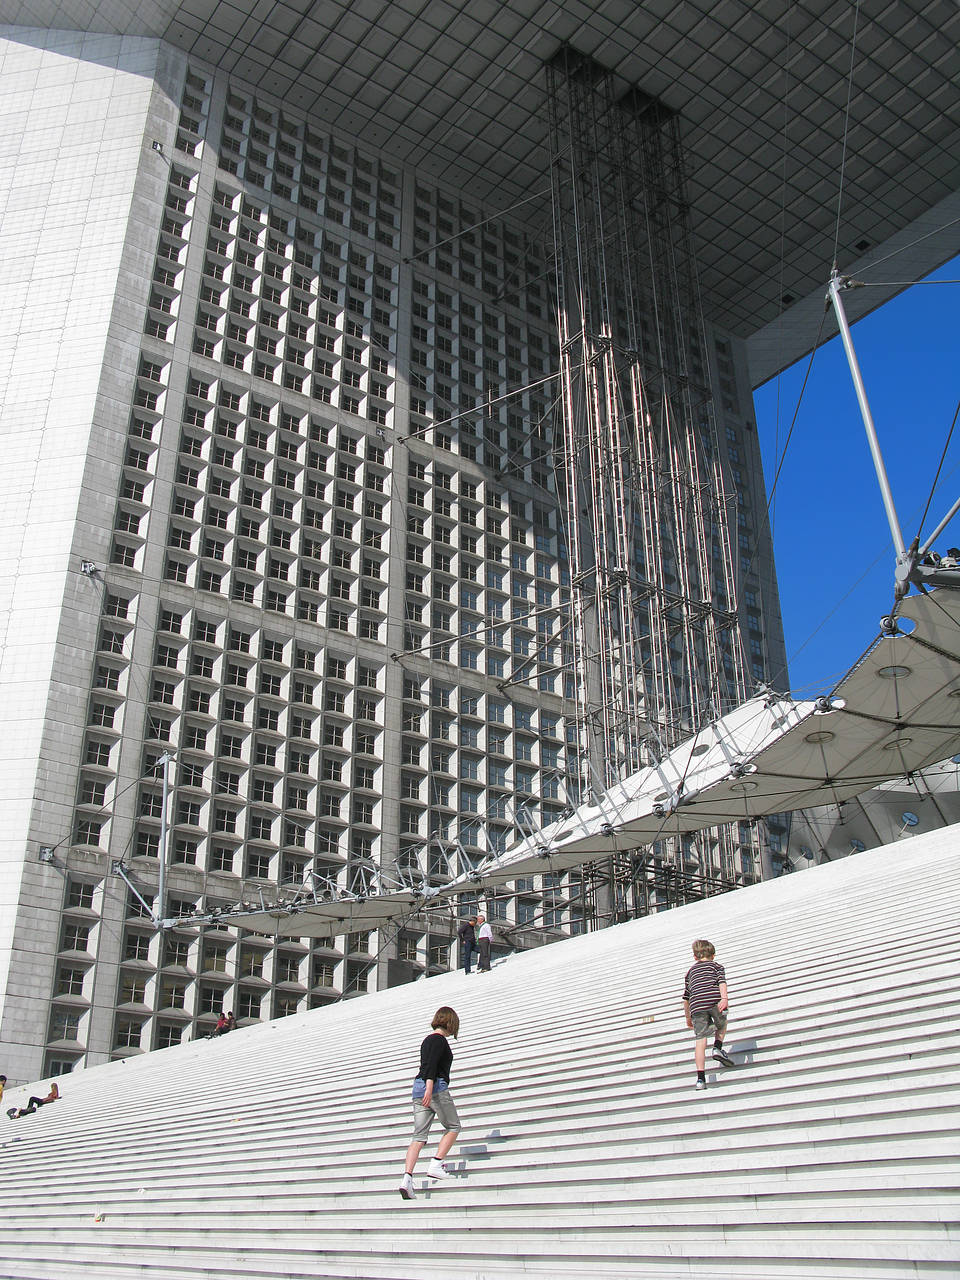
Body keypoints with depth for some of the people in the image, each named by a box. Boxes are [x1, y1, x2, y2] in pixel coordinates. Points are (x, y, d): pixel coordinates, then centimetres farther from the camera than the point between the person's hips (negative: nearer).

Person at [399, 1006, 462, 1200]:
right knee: (453, 1126, 9)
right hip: (436, 1086, -8)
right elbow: (431, 1065, -18)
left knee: (419, 1136, 1)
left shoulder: (428, 1040, 21)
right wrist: (430, 1088, -28)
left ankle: (407, 1178, -12)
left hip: (419, 1088, 8)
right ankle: (436, 1165, -3)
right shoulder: (439, 1039, -5)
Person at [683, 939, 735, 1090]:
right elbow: (722, 982, -1)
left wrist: (688, 1017, 39)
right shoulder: (716, 966, 21)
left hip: (696, 1005, 2)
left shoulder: (690, 971, 29)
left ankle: (701, 1078, -6)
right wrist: (724, 998, -15)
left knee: (700, 1040, 0)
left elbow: (686, 998, 30)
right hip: (714, 1000, -2)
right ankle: (718, 1048, 4)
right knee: (721, 1026, 29)